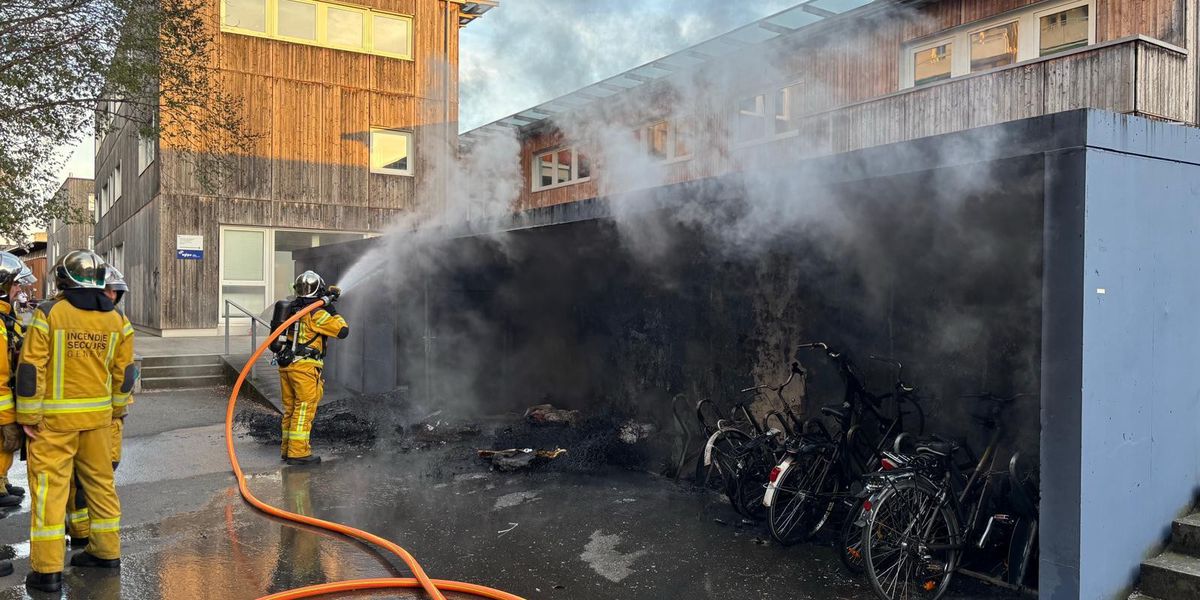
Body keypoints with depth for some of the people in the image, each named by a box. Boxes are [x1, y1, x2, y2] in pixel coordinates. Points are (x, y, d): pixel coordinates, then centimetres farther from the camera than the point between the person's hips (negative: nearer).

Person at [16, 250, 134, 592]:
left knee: (48, 487, 1)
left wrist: (28, 416, -4)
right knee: (100, 482, 15)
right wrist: (115, 410, 20)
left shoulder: (48, 314, -10)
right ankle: (107, 551, 25)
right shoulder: (117, 320, 2)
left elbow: (31, 370, -11)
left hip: (55, 417, -4)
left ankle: (47, 570, 3)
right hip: (98, 416, 4)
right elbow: (124, 372, 8)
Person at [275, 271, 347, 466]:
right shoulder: (316, 313, -11)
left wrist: (326, 298, 26)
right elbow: (343, 331, -11)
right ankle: (298, 453, -5)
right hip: (304, 367, -8)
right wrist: (332, 309, -1)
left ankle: (287, 449, 20)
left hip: (286, 365, 8)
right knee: (304, 409, -4)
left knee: (290, 409, 14)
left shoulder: (292, 308, 12)